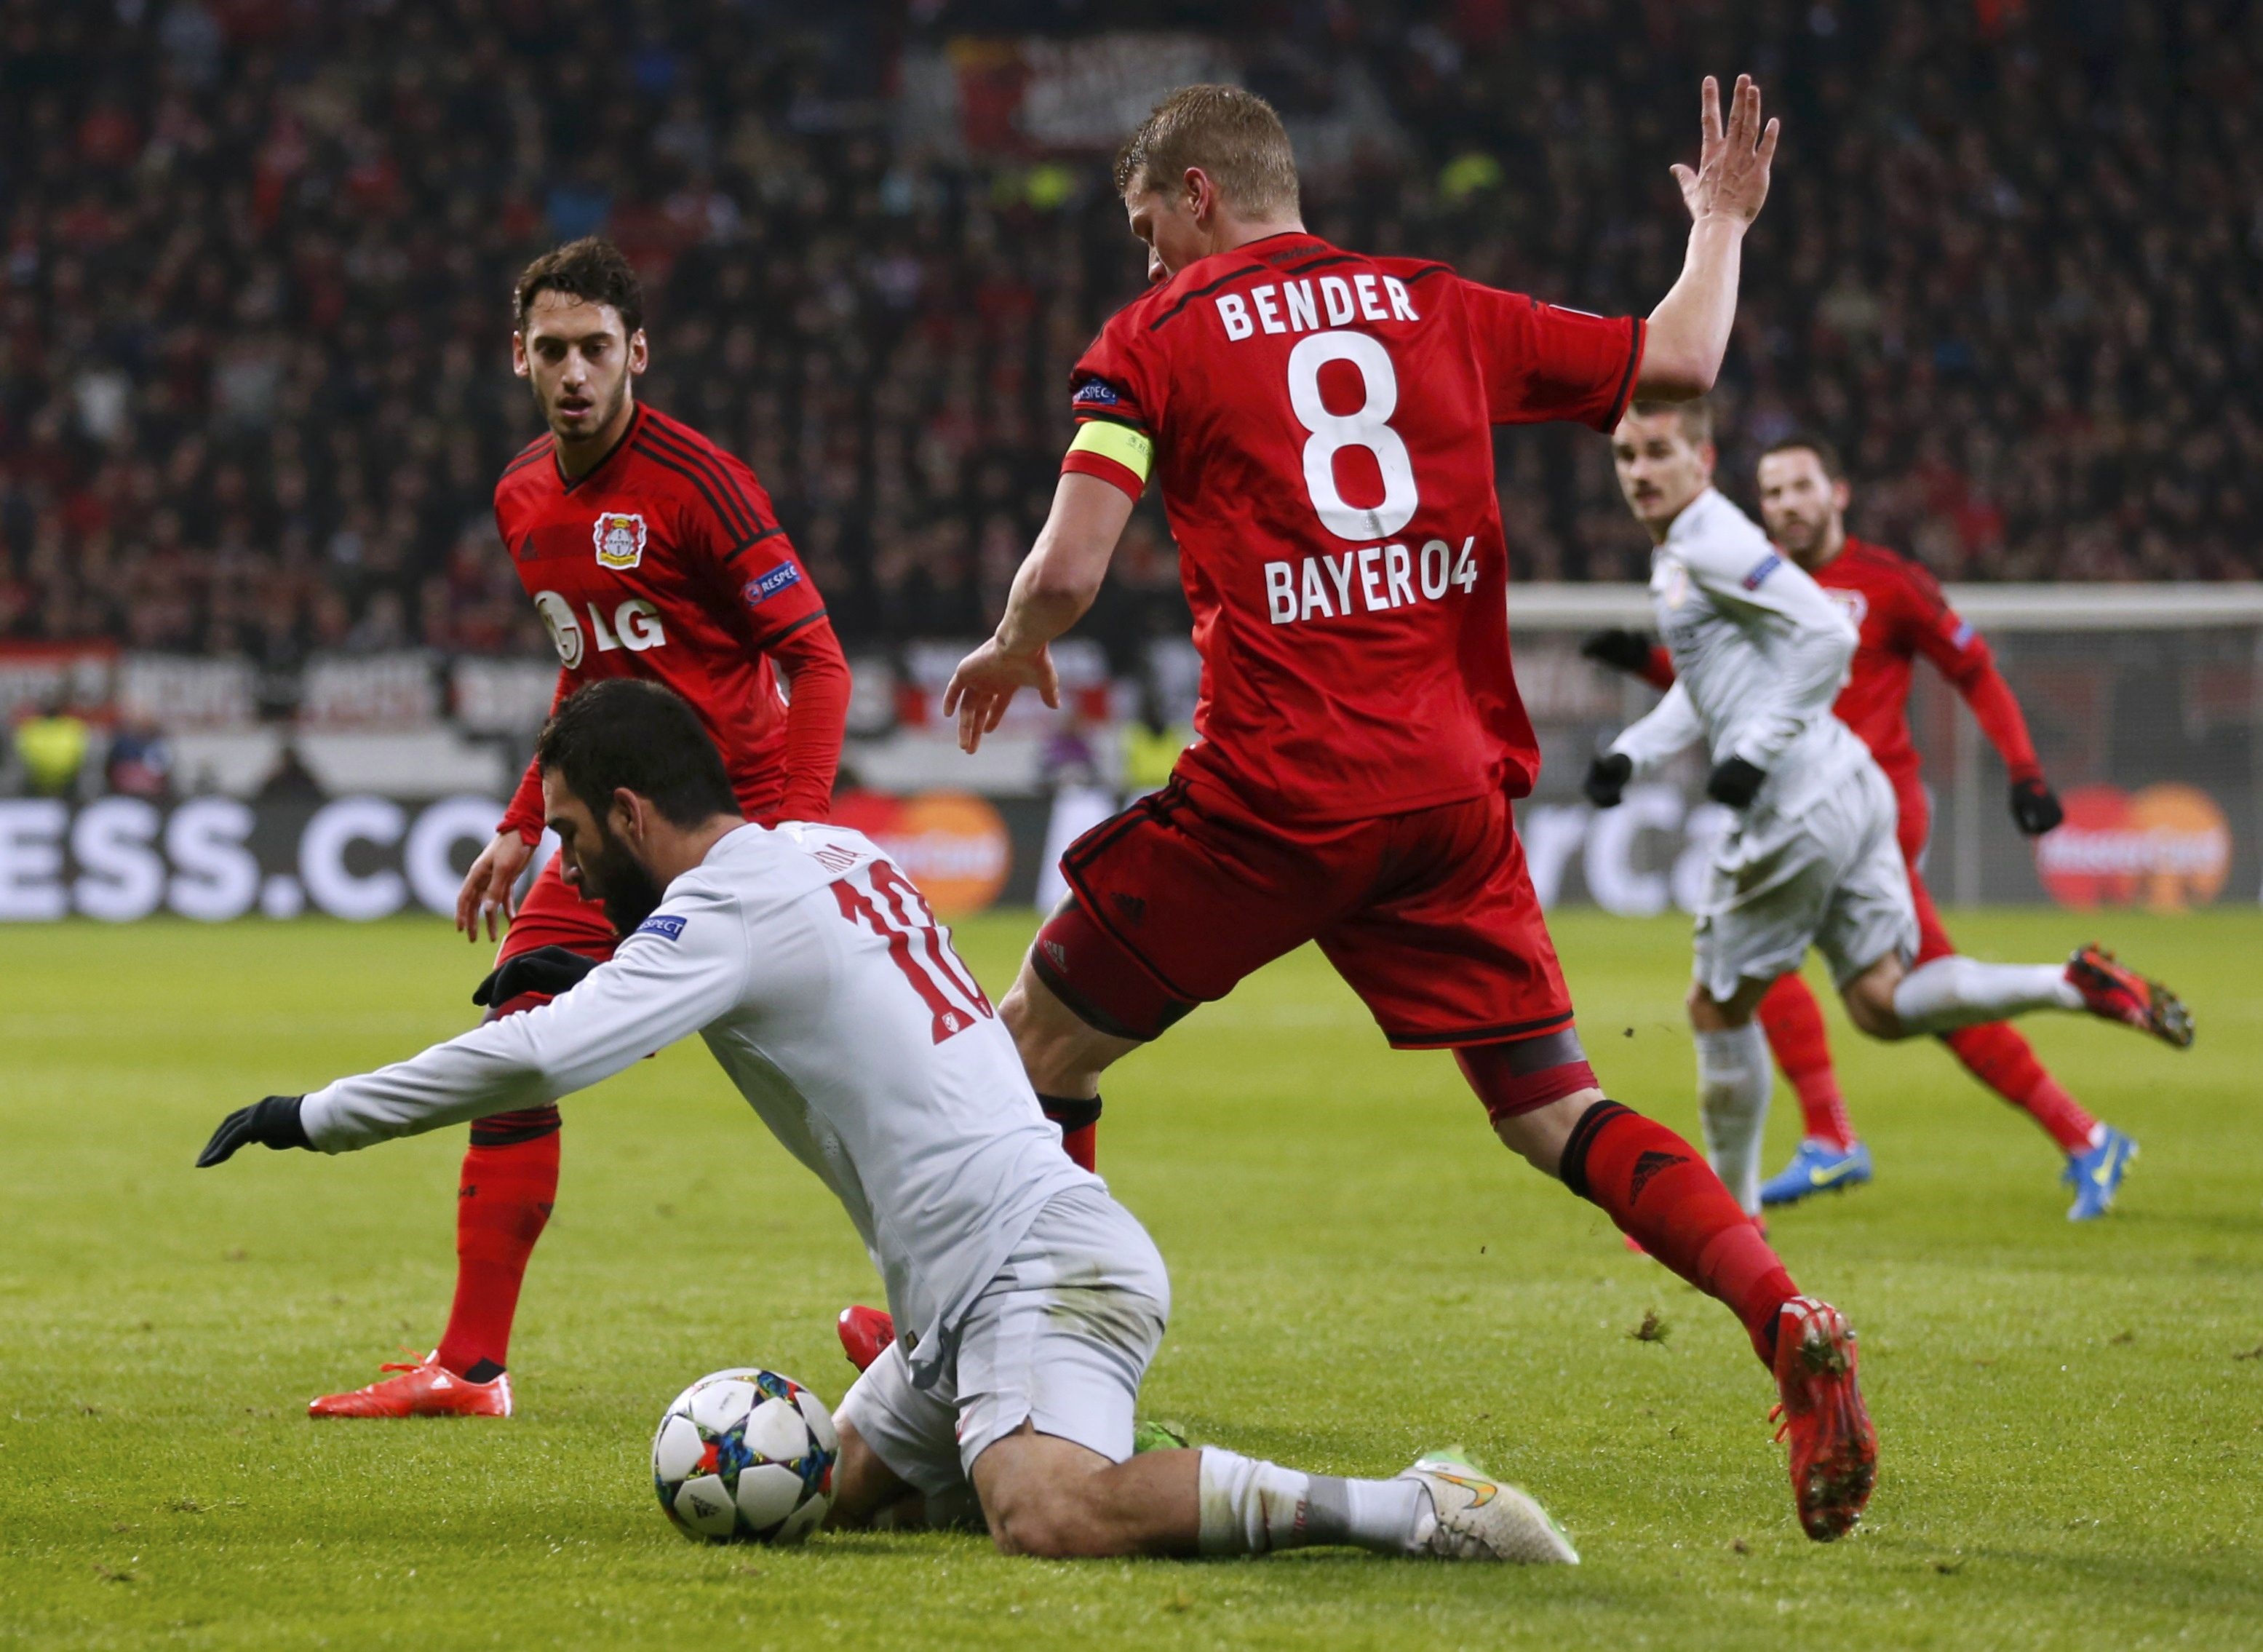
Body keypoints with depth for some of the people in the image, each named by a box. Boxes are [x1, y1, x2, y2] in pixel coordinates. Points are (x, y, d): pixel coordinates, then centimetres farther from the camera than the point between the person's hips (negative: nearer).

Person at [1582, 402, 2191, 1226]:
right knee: (1882, 1002, 5)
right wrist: (1630, 755, 16)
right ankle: (2075, 984, -5)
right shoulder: (1677, 556, 19)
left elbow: (1828, 636, -21)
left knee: (1718, 1006, 4)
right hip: (1850, 789, 10)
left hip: (1798, 806, -10)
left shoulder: (1712, 545, -12)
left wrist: (1754, 753, -22)